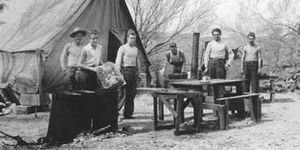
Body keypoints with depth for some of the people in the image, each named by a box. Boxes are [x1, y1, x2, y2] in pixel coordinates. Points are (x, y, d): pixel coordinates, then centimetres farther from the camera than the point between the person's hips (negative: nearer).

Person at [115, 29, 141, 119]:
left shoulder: (136, 49, 18)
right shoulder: (122, 48, 0)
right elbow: (118, 62, -4)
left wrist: (138, 73, 17)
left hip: (134, 71, 6)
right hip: (126, 70, -6)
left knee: (132, 93, 3)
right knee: (124, 93, -9)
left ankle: (128, 113, 8)